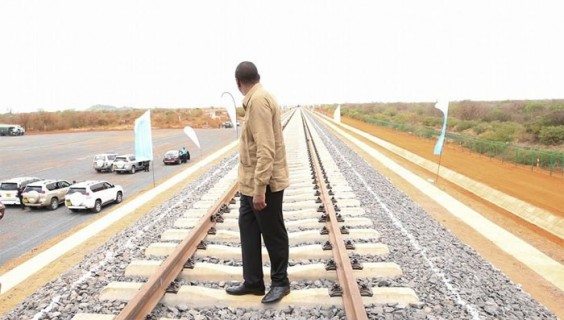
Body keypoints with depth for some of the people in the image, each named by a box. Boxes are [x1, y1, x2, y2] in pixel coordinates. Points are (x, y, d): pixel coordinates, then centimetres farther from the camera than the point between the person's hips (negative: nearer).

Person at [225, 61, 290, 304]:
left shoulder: (258, 100, -20)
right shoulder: (255, 99, 12)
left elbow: (266, 149, -26)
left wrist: (260, 188, -26)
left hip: (264, 183, -10)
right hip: (251, 182, 10)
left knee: (273, 234, 7)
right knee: (247, 227, 15)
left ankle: (280, 282, 26)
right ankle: (253, 281, 29)